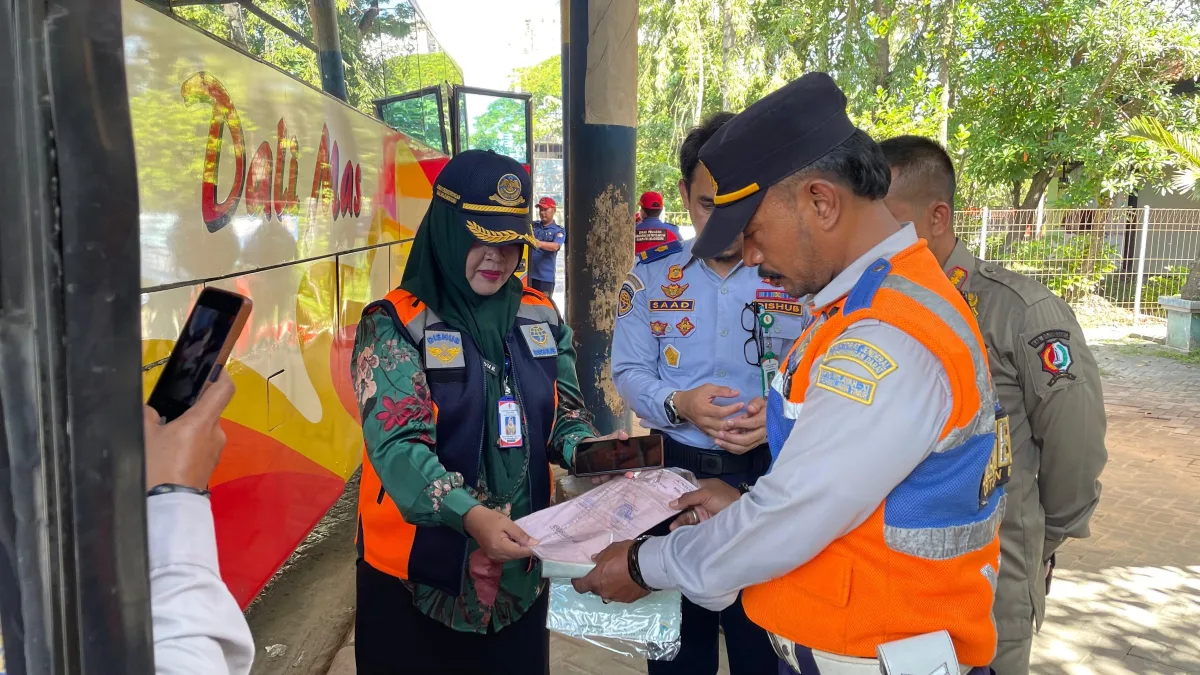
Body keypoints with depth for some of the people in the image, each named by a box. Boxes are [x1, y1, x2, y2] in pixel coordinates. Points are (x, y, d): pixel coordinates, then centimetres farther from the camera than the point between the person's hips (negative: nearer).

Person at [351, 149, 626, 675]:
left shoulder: (541, 317, 3)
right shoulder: (394, 324, -12)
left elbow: (562, 414, 9)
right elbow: (398, 446, -21)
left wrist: (592, 450, -13)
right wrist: (468, 514, -35)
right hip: (421, 573, -4)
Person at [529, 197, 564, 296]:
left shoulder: (559, 231, -1)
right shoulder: (533, 225, 12)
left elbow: (555, 246, -18)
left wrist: (540, 244, -38)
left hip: (546, 276, -3)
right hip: (528, 273, 3)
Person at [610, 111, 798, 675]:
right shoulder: (650, 277, 0)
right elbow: (629, 373, -1)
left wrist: (778, 416, -25)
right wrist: (680, 405, -21)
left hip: (767, 478, -1)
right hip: (675, 471, 1)